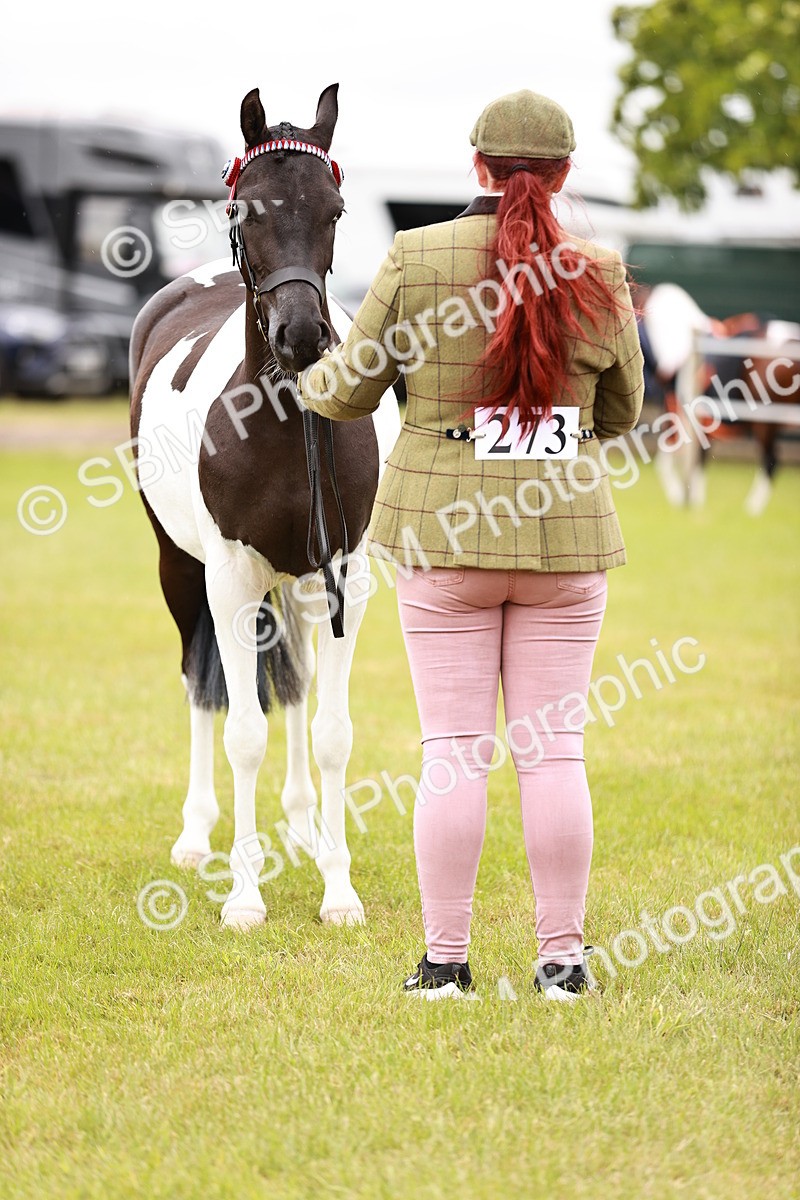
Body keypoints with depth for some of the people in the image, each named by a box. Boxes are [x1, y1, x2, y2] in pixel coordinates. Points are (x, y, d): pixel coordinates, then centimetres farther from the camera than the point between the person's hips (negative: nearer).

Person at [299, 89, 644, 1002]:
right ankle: (561, 955, 8)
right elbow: (620, 412, 9)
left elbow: (350, 391, 1)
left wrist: (306, 379, 23)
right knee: (553, 749, 6)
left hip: (443, 534, -1)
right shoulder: (597, 276, -3)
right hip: (565, 537, 1)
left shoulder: (414, 259, -7)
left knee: (452, 747, 3)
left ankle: (444, 958, 5)